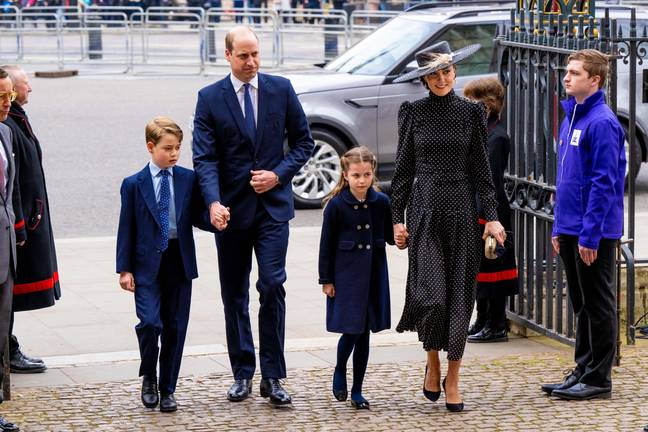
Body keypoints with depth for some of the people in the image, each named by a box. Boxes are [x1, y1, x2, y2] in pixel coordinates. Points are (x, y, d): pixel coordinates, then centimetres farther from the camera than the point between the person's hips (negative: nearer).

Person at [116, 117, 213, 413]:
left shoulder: (188, 180, 5)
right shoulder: (134, 184, 0)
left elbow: (197, 217, 9)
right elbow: (126, 229, 1)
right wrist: (124, 269, -4)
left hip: (179, 263, 2)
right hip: (147, 265, -2)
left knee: (175, 328, 6)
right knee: (150, 323, -15)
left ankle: (167, 389, 18)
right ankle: (148, 378, 10)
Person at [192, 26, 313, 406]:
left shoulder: (281, 89, 3)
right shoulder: (210, 98, -1)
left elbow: (303, 141, 8)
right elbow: (205, 158, -7)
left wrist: (279, 174, -8)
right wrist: (214, 203, -22)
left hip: (273, 204, -1)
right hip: (231, 208, 1)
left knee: (272, 286, -11)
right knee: (235, 295, 7)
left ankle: (273, 378, -5)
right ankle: (243, 374, 18)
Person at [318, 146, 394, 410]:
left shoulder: (381, 202, -1)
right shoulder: (336, 205, -9)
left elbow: (389, 236, 9)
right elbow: (327, 244, -4)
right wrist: (326, 279, -3)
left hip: (374, 275, 3)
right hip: (346, 276, -3)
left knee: (364, 333, 7)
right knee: (351, 331, -6)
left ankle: (357, 391, 16)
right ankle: (339, 372, 23)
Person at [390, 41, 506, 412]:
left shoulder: (471, 112, 5)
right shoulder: (413, 113, 4)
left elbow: (481, 168, 6)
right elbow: (403, 169, 6)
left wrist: (492, 216, -2)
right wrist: (397, 218, 2)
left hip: (462, 210, 1)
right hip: (425, 210, -1)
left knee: (460, 296, 1)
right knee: (432, 294, -12)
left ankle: (453, 380, 9)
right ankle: (433, 364, 13)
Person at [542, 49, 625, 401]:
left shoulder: (602, 123, -15)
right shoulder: (570, 118, 13)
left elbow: (604, 183, -19)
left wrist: (590, 235, -20)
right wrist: (559, 227, 17)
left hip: (595, 233, -9)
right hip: (570, 230, 9)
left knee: (598, 305, -1)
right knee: (582, 305, 15)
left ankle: (598, 379, 5)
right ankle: (583, 371, 22)